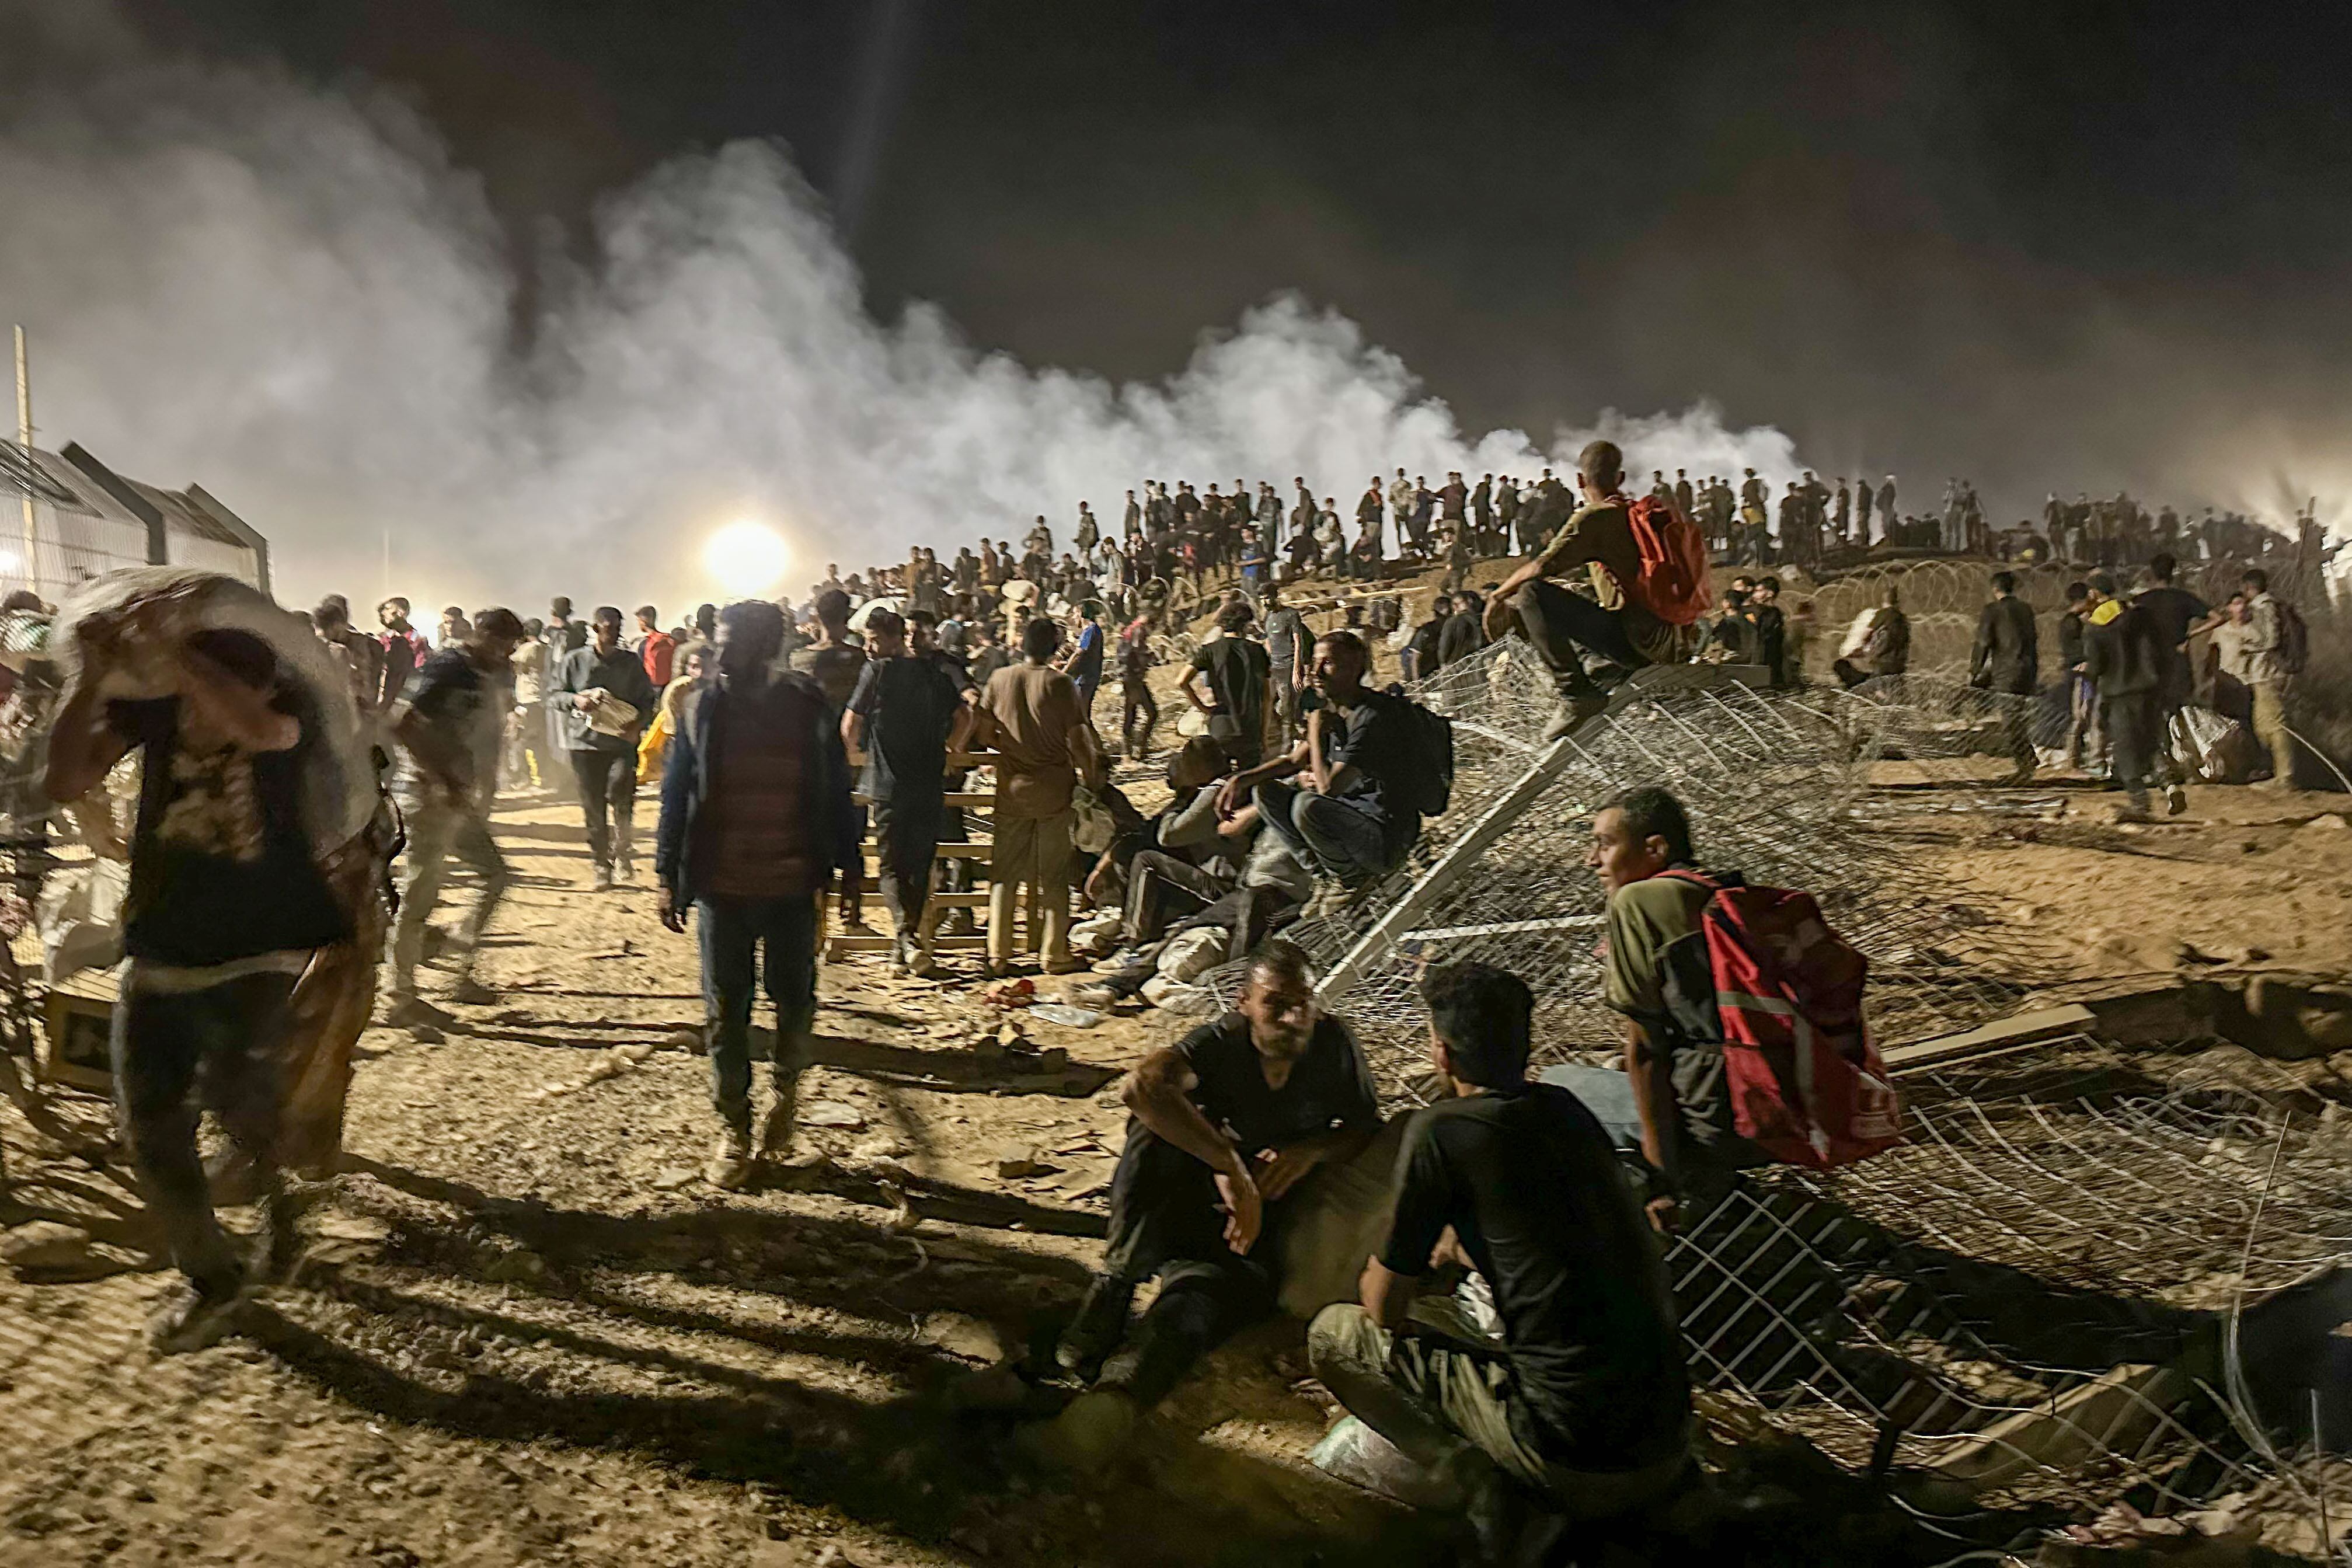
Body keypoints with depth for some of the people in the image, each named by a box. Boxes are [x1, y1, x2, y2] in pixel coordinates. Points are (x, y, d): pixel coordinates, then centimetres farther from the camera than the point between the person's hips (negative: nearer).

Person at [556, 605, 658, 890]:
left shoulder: (632, 662, 7)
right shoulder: (575, 660, 5)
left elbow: (647, 700, 9)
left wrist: (638, 723, -10)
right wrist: (576, 700, -12)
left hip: (622, 742, -1)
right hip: (584, 741, 1)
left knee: (621, 794, -23)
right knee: (593, 809, 4)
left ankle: (621, 849, 1)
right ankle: (602, 866, 17)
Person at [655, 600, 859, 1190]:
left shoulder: (807, 707, -4)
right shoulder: (700, 708, -1)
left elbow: (834, 792, 1)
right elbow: (676, 795, 3)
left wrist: (847, 867, 0)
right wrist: (669, 877, 1)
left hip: (792, 887, -1)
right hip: (720, 888, 1)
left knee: (794, 1000, 9)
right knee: (724, 1012, 7)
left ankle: (786, 1088, 37)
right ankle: (733, 1128, 21)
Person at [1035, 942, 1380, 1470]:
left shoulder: (1335, 1045, -3)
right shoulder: (1223, 1042, -13)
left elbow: (1368, 1130, 9)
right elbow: (1142, 1086, -34)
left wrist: (1313, 1150, -14)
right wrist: (1231, 1165, -41)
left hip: (1255, 1241, 0)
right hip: (1190, 1207, 0)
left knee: (1198, 1298, -35)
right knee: (1160, 1119, -29)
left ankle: (1114, 1400, -63)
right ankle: (1115, 1287, -26)